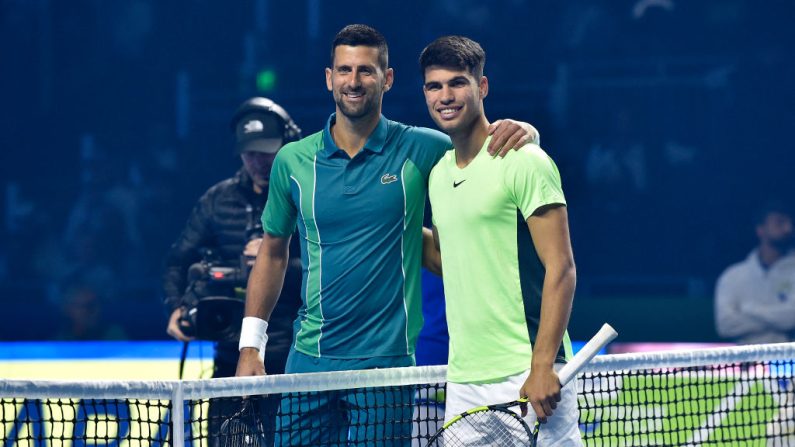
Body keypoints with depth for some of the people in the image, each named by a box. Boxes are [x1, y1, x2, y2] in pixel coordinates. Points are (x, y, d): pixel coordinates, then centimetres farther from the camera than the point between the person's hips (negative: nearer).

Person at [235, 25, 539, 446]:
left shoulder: (420, 150, -3)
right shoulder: (293, 160, 5)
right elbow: (272, 253, 14)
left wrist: (522, 132, -20)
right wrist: (250, 344, 10)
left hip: (385, 361, -2)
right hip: (309, 359, 2)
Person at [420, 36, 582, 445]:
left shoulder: (523, 162, -6)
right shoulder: (438, 174, 15)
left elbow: (561, 269, -12)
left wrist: (542, 366, -19)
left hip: (527, 378, -7)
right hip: (462, 382, 7)